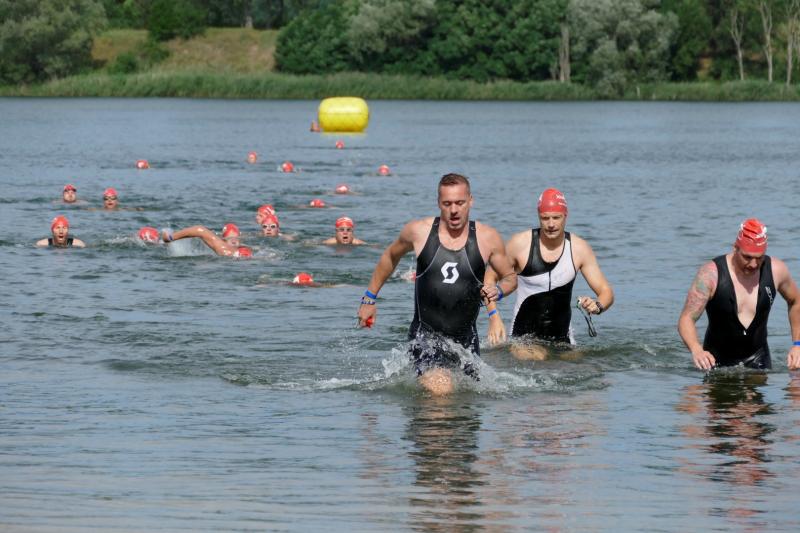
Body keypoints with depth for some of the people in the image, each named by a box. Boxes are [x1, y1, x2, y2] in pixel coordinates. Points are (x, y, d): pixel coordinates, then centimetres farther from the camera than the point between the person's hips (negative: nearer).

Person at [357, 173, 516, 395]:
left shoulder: (487, 238, -3)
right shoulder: (418, 231, -4)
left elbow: (510, 277, 11)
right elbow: (391, 256, 16)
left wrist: (498, 290, -12)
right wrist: (369, 298, 20)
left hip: (466, 337, 3)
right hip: (426, 334, -3)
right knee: (440, 393, -25)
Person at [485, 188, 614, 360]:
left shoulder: (579, 249, -2)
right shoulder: (520, 243, -7)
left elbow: (606, 292, 2)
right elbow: (490, 277, 4)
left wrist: (597, 306, -22)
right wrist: (494, 317, -9)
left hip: (562, 338, 4)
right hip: (524, 337, -4)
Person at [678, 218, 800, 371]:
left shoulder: (776, 270, -8)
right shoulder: (711, 274, -18)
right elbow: (686, 319, -22)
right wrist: (696, 351, -42)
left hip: (758, 359, 1)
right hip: (717, 360, -1)